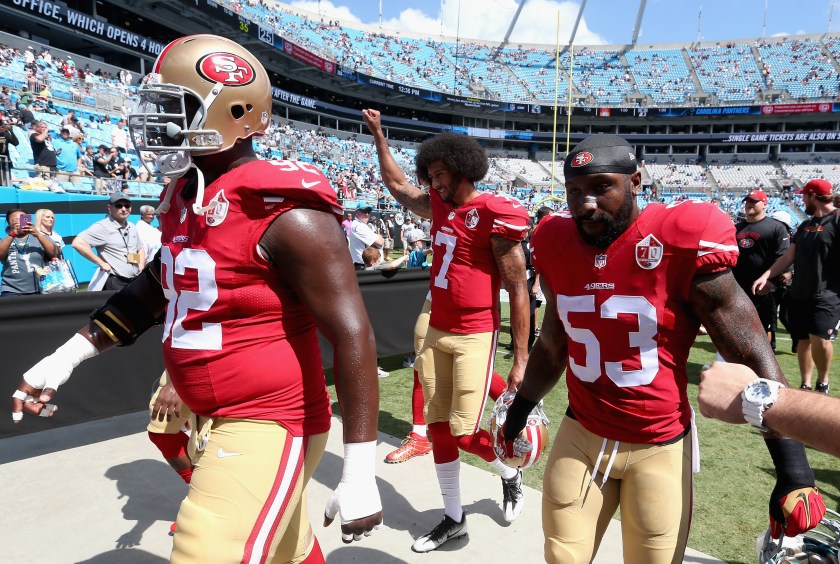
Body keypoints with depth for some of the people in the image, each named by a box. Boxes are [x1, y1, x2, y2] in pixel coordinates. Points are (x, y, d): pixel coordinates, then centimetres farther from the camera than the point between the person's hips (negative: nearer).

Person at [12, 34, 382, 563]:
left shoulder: (285, 213, -22)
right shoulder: (184, 196, 5)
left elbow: (353, 335, -23)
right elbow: (157, 287, 21)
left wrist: (360, 474, -22)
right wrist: (67, 356, 22)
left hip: (268, 429, -8)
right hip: (211, 422, 8)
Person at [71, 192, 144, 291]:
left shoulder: (132, 227, 13)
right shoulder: (103, 227, -10)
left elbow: (140, 249, 27)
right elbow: (78, 243, -20)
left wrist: (141, 269, 11)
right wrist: (101, 263, -17)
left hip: (135, 281, 7)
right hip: (115, 283, -7)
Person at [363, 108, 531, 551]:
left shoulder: (496, 215, -13)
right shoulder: (439, 205, 8)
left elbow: (518, 290, -13)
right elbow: (397, 185, 27)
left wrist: (522, 358, -14)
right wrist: (378, 134, 28)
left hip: (475, 336, -7)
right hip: (436, 332, 7)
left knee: (464, 433, -6)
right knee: (438, 428, 11)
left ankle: (510, 474, 29)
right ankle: (454, 517, 30)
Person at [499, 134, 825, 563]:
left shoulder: (680, 245, -18)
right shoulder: (556, 247, -3)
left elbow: (754, 358, -12)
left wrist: (794, 473, -12)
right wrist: (518, 412, 20)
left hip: (659, 447, -3)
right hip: (579, 435, 4)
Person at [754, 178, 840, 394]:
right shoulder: (805, 225, 15)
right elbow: (788, 257, 16)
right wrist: (766, 276, 6)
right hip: (799, 294, 7)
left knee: (819, 339, -20)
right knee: (802, 340, 12)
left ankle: (823, 382, 5)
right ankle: (806, 385, 26)